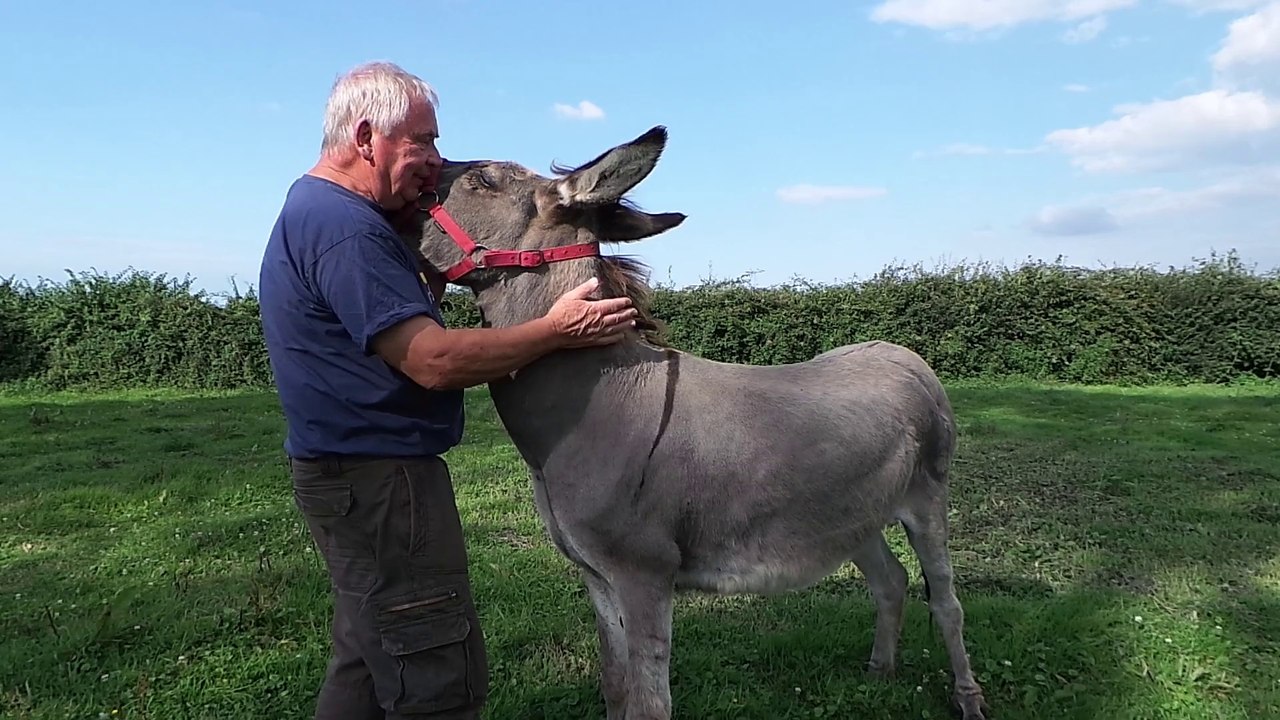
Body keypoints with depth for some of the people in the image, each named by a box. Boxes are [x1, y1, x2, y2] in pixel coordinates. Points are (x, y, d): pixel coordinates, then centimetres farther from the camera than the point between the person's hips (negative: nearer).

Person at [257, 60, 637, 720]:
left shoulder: (313, 208, 14)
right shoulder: (344, 227, -20)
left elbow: (404, 315, 16)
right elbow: (433, 361, -26)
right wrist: (556, 331, -19)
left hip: (355, 473, 11)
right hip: (378, 480, -11)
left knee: (369, 658, 23)